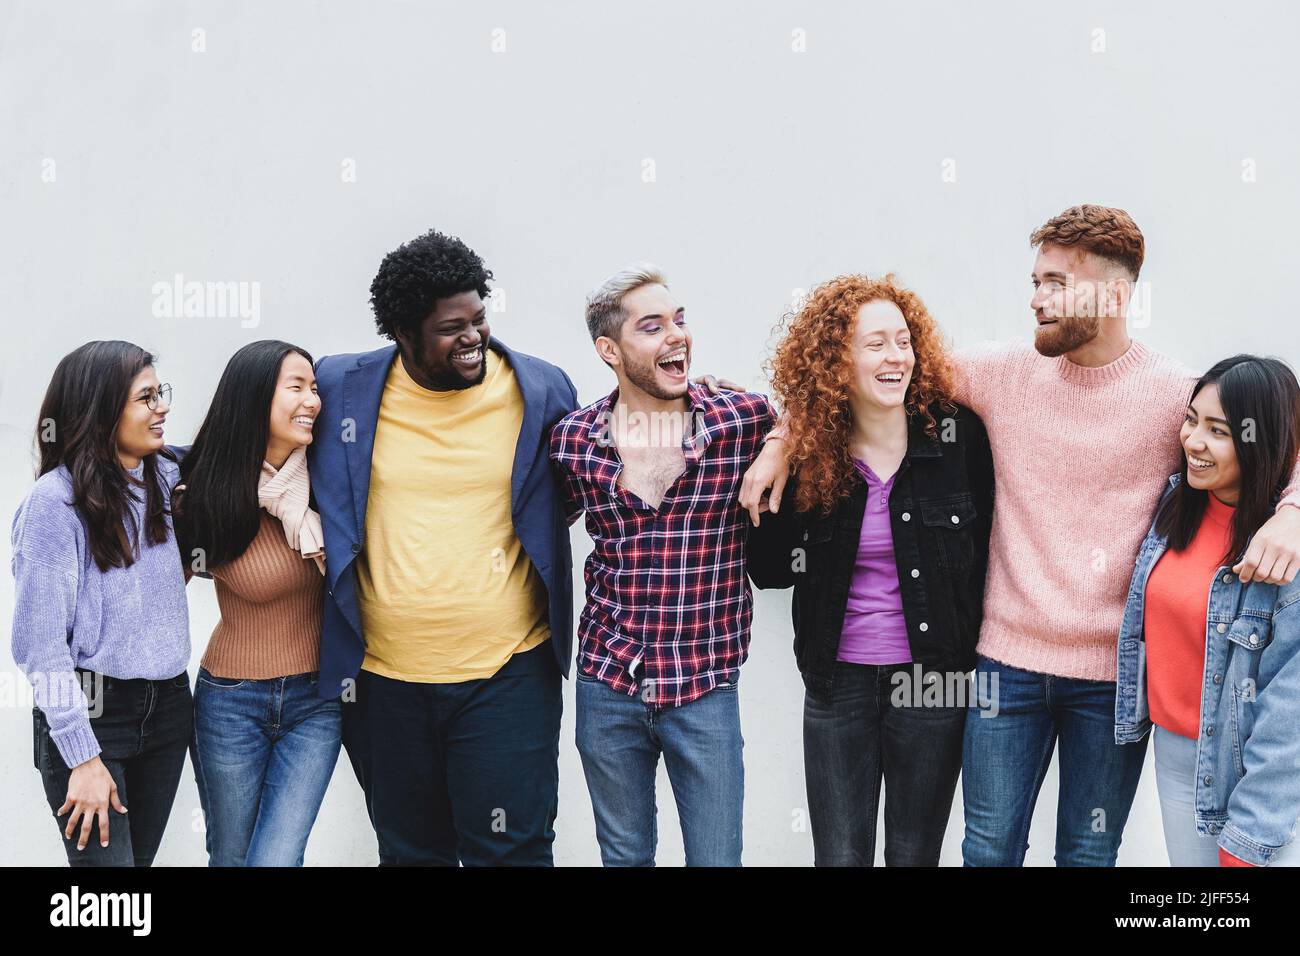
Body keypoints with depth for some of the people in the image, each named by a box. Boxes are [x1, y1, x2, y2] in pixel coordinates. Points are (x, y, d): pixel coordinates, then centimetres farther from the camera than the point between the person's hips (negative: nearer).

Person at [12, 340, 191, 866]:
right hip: (92, 715, -6)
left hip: (168, 705, 6)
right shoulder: (55, 500, -14)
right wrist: (83, 757, -16)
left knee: (142, 855, 15)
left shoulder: (166, 478, 4)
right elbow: (41, 642, -14)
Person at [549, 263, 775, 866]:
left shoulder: (745, 422, -8)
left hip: (705, 688, -1)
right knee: (624, 856, 18)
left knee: (717, 858, 8)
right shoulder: (572, 440, -3)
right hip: (606, 683, 2)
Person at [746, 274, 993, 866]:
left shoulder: (958, 434, -7)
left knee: (915, 855, 12)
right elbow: (770, 569, 1)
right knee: (839, 855, 9)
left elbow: (989, 545, -1)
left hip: (933, 680, -1)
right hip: (837, 682, 1)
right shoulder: (809, 451, -2)